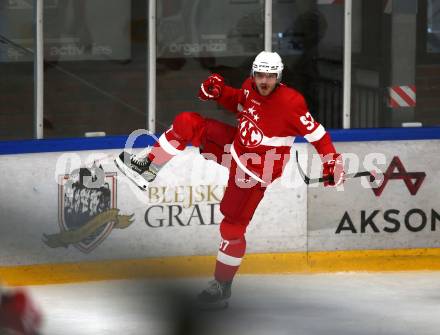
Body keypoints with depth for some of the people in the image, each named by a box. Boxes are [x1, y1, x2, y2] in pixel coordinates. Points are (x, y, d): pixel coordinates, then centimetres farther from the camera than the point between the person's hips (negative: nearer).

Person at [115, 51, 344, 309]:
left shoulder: (291, 103, -27)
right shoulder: (251, 88, -5)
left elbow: (316, 132, -21)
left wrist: (332, 161, -27)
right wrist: (219, 91, -2)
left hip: (255, 172, -7)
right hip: (235, 144, 7)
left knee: (233, 226, -3)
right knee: (186, 123, -2)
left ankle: (222, 285, 12)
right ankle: (148, 168, 8)